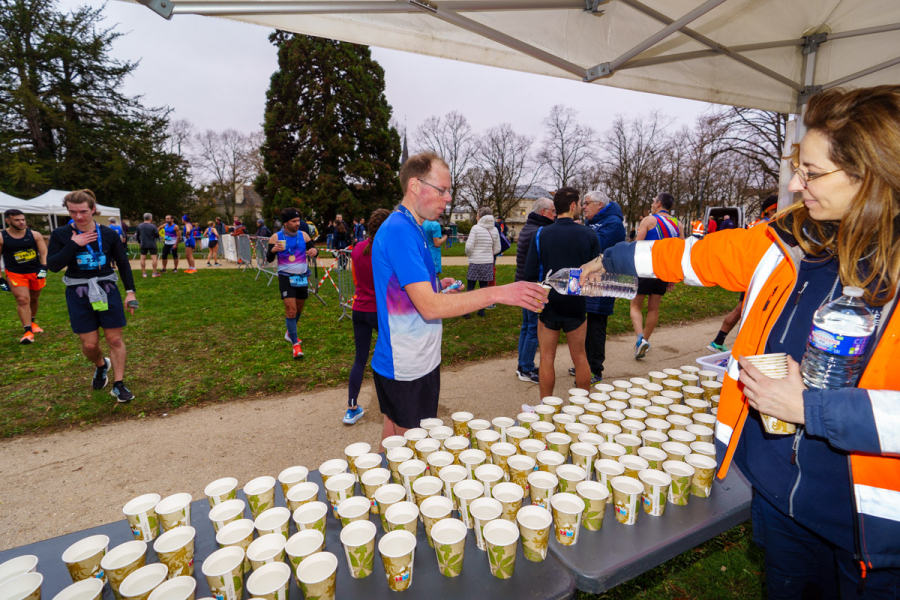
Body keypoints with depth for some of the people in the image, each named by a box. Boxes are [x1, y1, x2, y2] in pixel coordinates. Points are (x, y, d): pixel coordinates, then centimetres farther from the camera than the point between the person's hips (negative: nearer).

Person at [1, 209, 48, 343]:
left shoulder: (35, 235, -2)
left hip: (36, 272, 2)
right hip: (15, 274, -2)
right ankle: (28, 331, -14)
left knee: (34, 299, 17)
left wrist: (43, 267, -18)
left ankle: (32, 322, 39)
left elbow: (44, 253, -1)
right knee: (22, 300, -14)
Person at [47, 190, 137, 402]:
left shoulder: (109, 234, -3)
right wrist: (73, 245, -19)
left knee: (115, 339, 1)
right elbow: (53, 265, -10)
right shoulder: (60, 234, -3)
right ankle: (101, 365, 38)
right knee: (89, 344, 4)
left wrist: (130, 291, 0)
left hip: (107, 291, 0)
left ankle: (118, 384, 12)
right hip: (79, 294, 0)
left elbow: (123, 263, 3)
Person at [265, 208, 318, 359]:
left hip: (302, 277, 4)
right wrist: (273, 251, -28)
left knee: (299, 308, 16)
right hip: (286, 277, -4)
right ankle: (295, 344, -2)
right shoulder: (276, 237, -7)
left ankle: (290, 333, 41)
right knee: (291, 309, -11)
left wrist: (314, 251, -21)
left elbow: (313, 249, 4)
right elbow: (269, 259, -5)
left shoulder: (303, 235, -1)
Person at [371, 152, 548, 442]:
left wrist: (436, 286, 7)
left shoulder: (409, 228, 11)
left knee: (394, 432, 23)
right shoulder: (400, 231, -21)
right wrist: (497, 293, -29)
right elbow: (429, 307, -28)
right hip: (408, 368, -10)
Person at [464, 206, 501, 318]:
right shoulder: (494, 230, 4)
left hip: (475, 263, -4)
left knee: (470, 288, 5)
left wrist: (468, 254, 5)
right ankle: (482, 311, 19)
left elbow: (469, 246, -15)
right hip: (488, 263, 4)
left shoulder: (476, 228, -10)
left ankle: (467, 312, 8)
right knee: (484, 287, 12)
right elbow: (497, 249, 7)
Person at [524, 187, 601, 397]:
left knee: (547, 358, 10)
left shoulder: (541, 234, -8)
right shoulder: (589, 235, -5)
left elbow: (530, 273, -8)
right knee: (580, 357, 15)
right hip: (576, 304, 1)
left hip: (548, 303, -1)